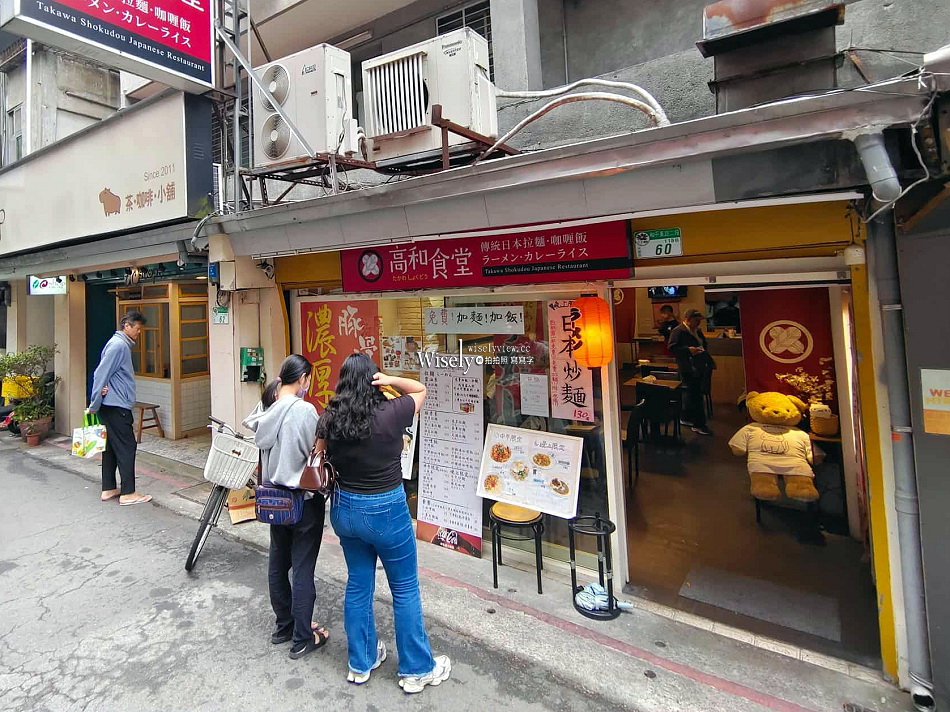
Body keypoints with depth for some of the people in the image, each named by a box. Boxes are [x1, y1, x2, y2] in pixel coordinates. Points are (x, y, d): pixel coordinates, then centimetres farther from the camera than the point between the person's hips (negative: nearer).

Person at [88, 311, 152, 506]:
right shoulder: (118, 345, -14)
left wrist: (95, 405, 1)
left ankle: (108, 489, 21)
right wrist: (94, 405, -15)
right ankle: (128, 493, -1)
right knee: (127, 446, -6)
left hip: (112, 406, 10)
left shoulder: (121, 344, 16)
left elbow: (103, 374, 15)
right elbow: (101, 374, -18)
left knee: (112, 446, 14)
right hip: (116, 406, -10)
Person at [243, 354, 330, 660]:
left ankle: (283, 626, 36)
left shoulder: (266, 408, -1)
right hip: (304, 499, -7)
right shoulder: (304, 410, -21)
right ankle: (302, 638, 18)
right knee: (303, 568, 5)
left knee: (278, 562, 19)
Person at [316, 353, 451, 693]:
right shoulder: (390, 413, -19)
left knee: (358, 584, 20)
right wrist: (390, 380, -17)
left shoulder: (330, 418, -7)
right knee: (405, 589, 12)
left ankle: (360, 663, 38)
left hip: (344, 508, 5)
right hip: (386, 511, -5)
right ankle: (418, 669, 27)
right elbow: (420, 389, -3)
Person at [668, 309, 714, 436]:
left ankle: (686, 418, 31)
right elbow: (672, 348, -17)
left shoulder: (698, 331, 16)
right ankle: (698, 425, 0)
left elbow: (703, 344, 28)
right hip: (689, 369, -9)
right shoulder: (678, 331, -11)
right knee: (696, 396, -6)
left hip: (699, 368, 9)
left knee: (692, 394, 17)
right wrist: (688, 349, -26)